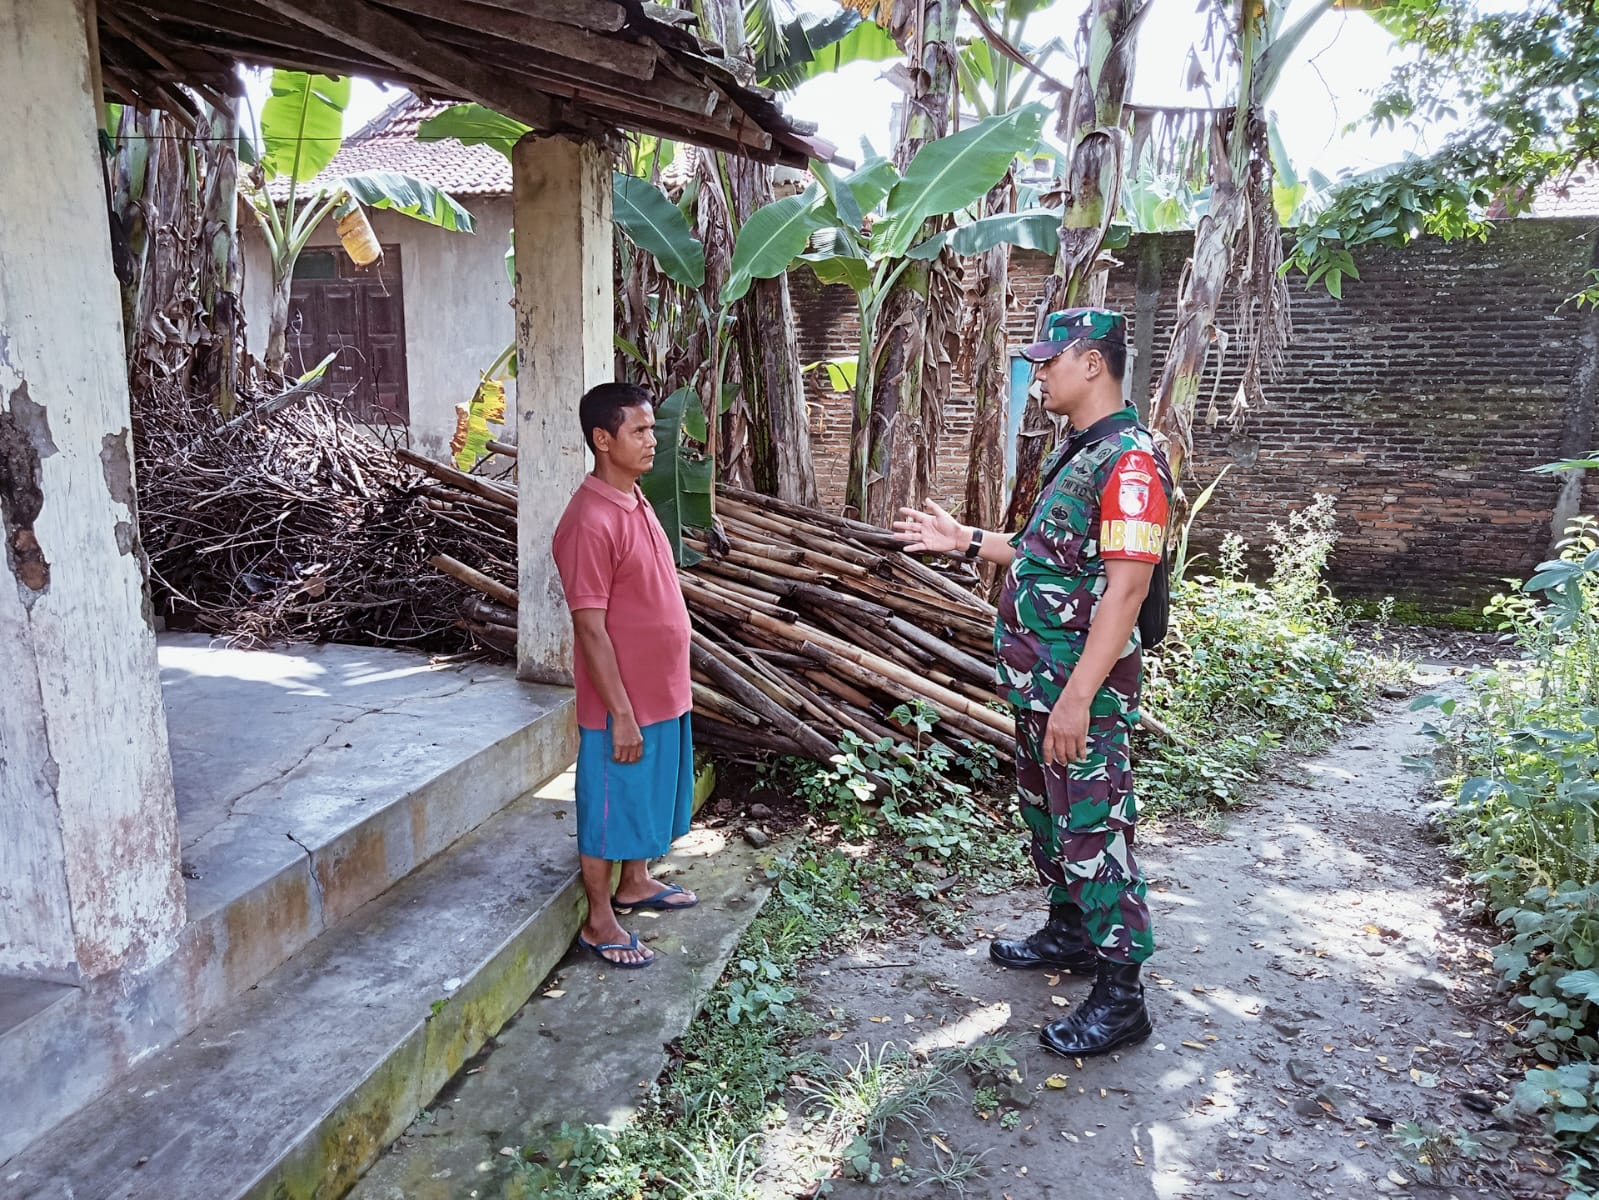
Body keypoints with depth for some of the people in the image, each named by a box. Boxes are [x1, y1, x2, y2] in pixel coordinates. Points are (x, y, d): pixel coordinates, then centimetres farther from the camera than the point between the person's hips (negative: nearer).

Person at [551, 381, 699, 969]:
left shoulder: (635, 501, 7)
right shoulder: (590, 522, -22)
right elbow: (590, 628, -22)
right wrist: (622, 714, -20)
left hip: (662, 693, 9)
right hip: (622, 705, -9)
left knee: (649, 795, 23)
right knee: (609, 807, 7)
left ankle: (635, 882, 43)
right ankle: (599, 922, 23)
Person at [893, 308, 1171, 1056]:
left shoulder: (1130, 462, -18)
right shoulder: (1076, 455, 14)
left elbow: (1124, 589, -24)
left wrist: (1078, 697, -27)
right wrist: (966, 541, 19)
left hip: (1085, 689, -10)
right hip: (1040, 681, 10)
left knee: (1094, 833, -1)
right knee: (1047, 815, 22)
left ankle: (1120, 996, 12)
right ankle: (1069, 933, 41)